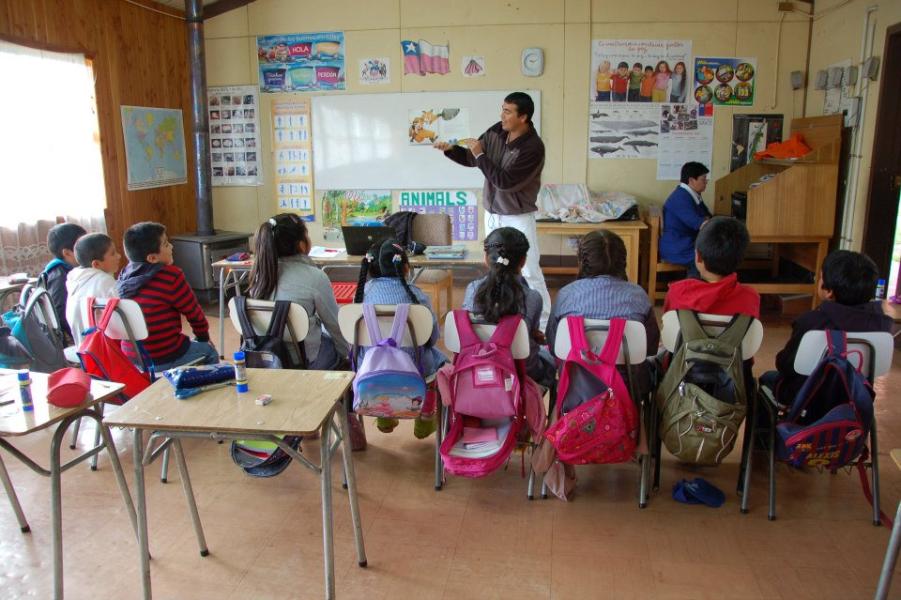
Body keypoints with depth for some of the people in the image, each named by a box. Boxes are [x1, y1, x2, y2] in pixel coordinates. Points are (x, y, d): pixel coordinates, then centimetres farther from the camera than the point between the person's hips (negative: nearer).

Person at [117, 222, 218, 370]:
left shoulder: (125, 274, 0)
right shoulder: (170, 276, -19)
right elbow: (193, 312, -8)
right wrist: (203, 337, 11)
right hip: (163, 360, -6)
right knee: (210, 351, 19)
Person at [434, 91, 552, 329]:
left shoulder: (533, 147, -23)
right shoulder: (496, 131, -2)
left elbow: (505, 181, -26)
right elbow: (471, 158, 11)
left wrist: (481, 156, -20)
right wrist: (451, 149, -7)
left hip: (518, 218, -7)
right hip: (492, 213, 7)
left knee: (529, 271, -4)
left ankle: (543, 321, 7)